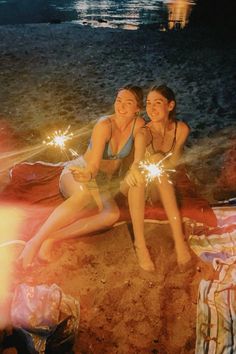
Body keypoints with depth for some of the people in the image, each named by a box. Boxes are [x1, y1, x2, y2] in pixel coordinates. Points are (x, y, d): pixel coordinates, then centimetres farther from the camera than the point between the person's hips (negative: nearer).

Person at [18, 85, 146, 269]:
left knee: (112, 214, -30)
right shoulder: (104, 125, -19)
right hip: (77, 173, -4)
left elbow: (139, 158, -17)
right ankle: (36, 241, -35)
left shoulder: (138, 124, -6)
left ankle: (52, 238, -28)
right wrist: (87, 174, -48)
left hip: (101, 183, 4)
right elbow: (93, 165, -26)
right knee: (85, 193, -42)